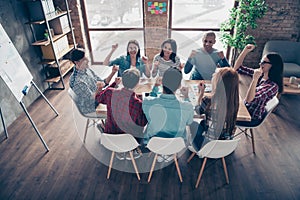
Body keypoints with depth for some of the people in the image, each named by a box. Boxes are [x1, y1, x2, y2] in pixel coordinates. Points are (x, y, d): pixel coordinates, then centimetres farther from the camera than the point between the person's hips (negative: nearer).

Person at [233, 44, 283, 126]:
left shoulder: (273, 86, -25)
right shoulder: (260, 74, -3)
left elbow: (249, 100, -35)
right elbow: (237, 68, 1)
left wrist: (255, 79, -37)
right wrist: (245, 50, -9)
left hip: (252, 117, -7)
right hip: (244, 107, 7)